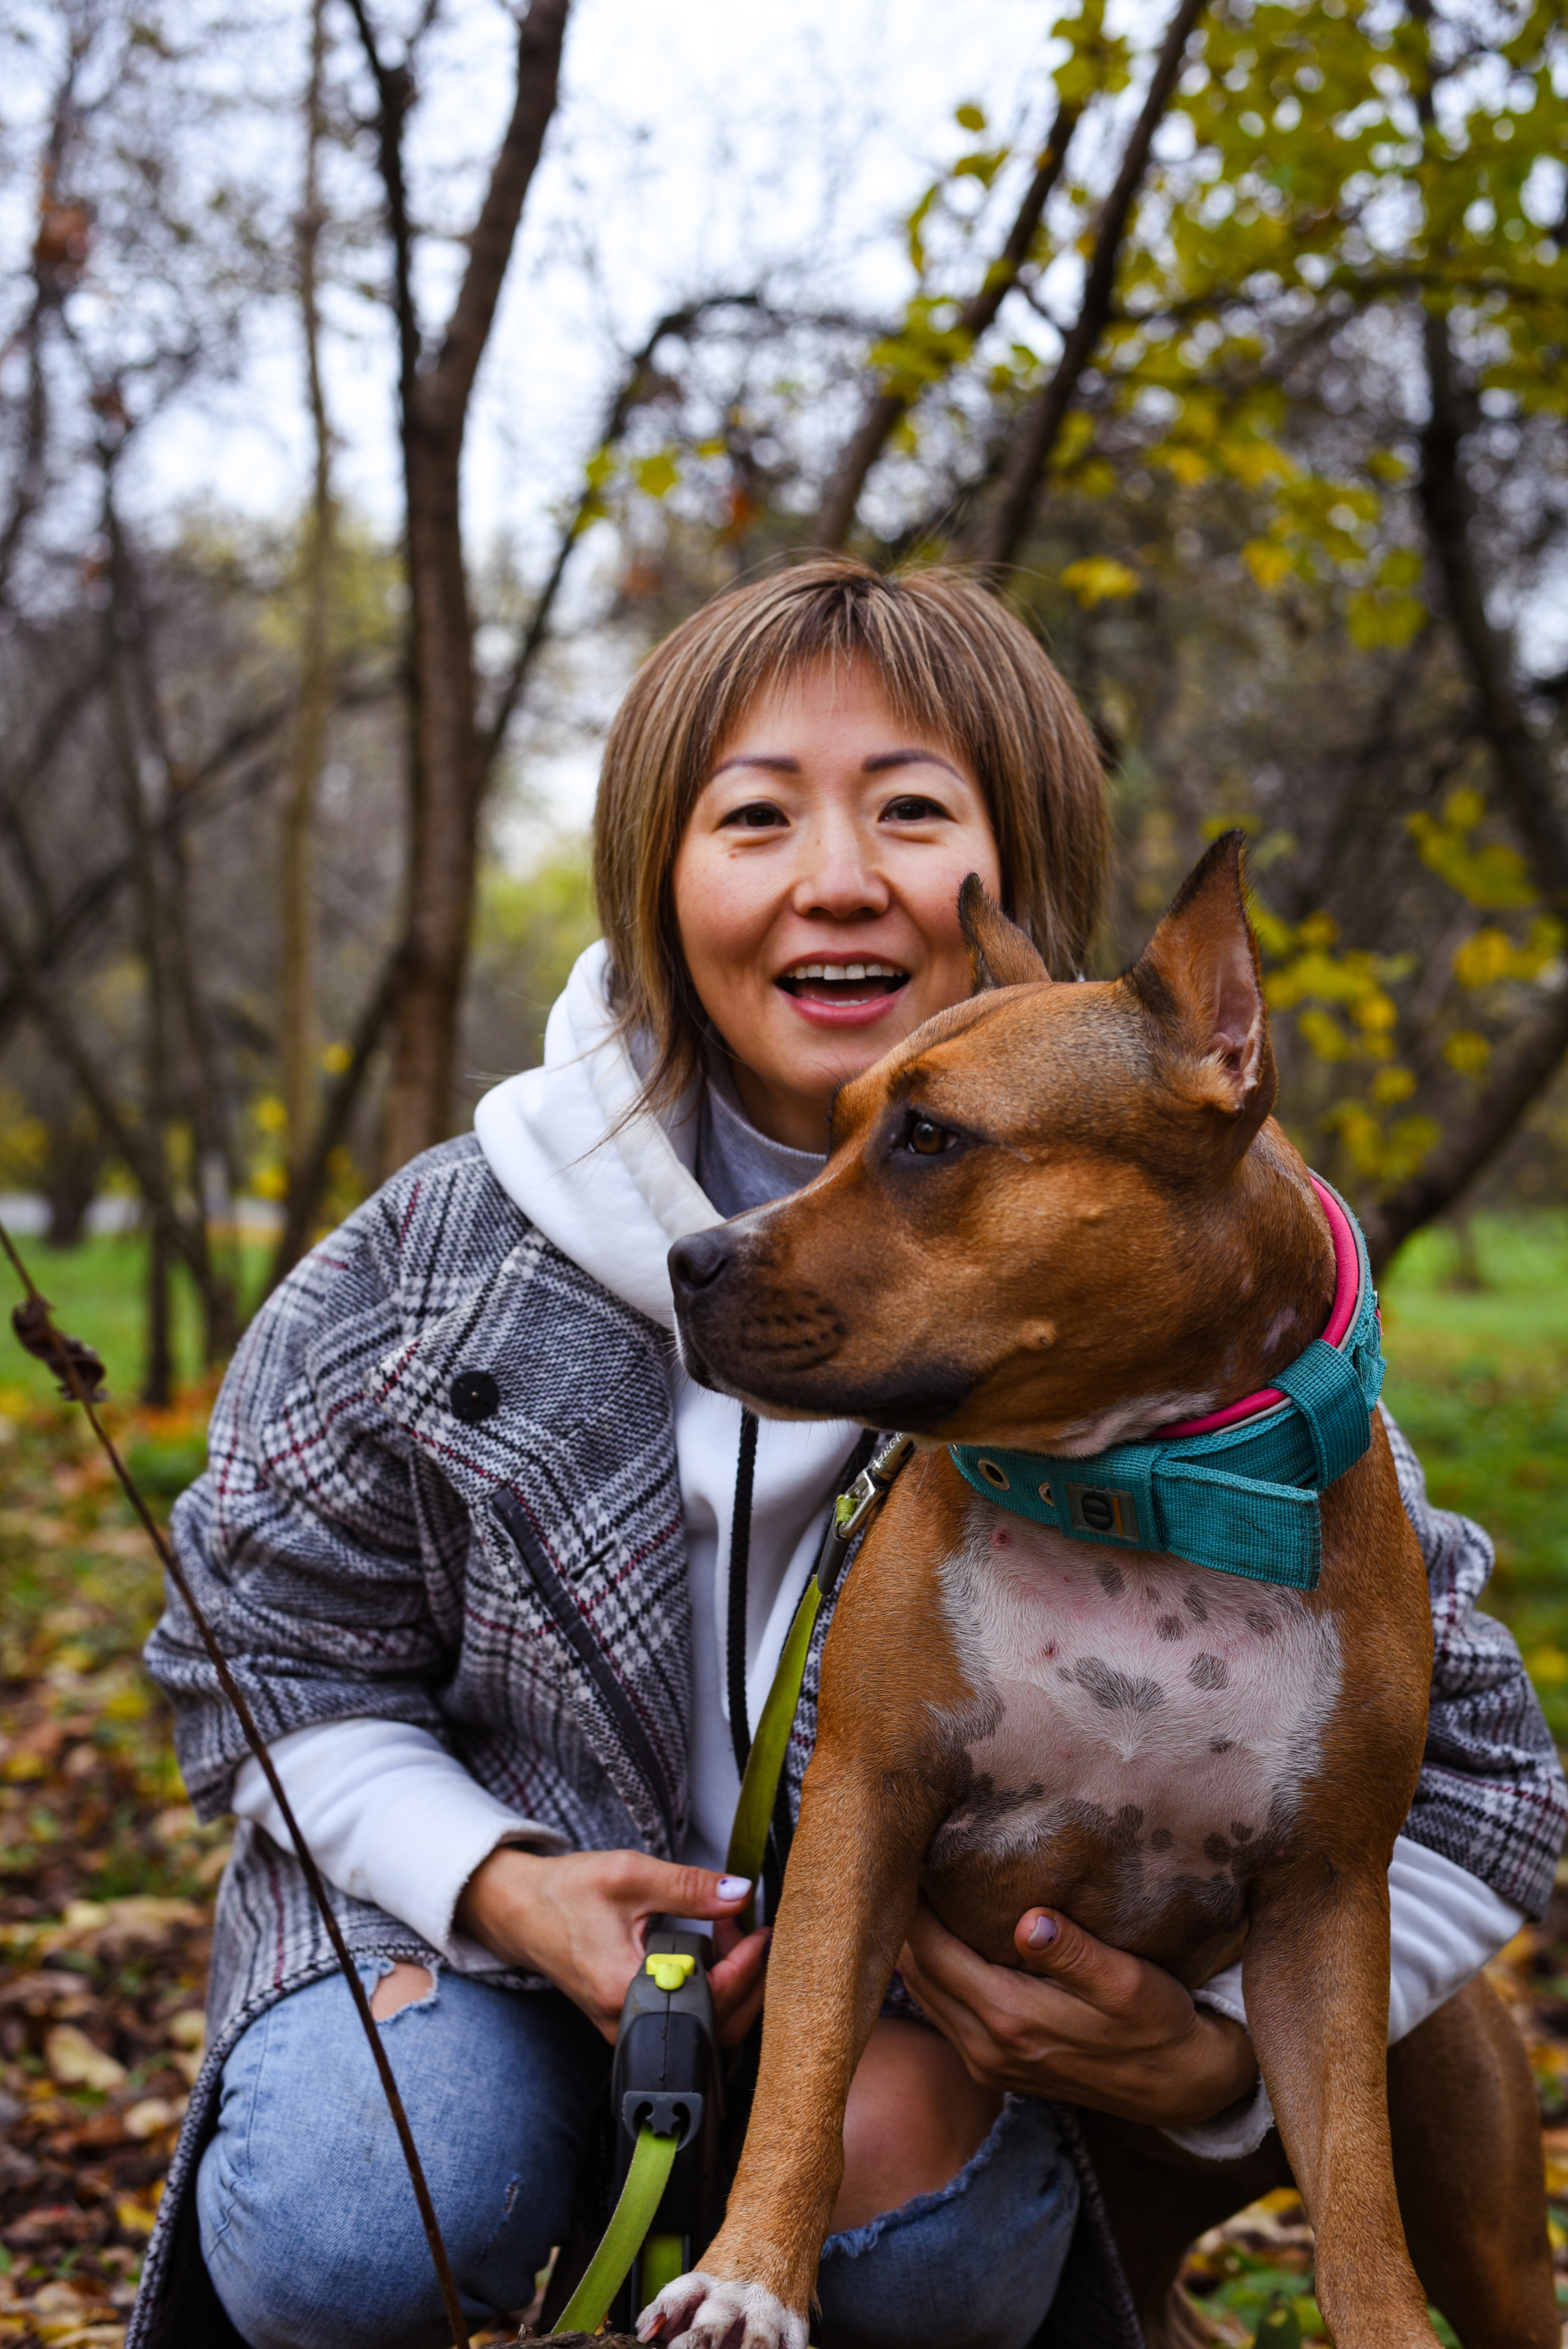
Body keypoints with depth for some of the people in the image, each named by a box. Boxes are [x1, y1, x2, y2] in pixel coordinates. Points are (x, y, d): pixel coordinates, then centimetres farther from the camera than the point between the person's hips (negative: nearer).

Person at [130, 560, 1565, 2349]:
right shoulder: (456, 1248, -13)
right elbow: (269, 1647, 0)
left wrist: (1222, 2056, -22)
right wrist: (501, 1884, -18)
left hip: (935, 1994, 0)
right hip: (484, 1911, 1)